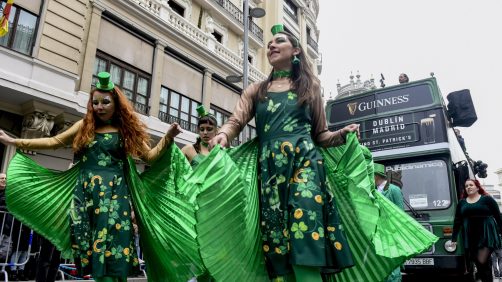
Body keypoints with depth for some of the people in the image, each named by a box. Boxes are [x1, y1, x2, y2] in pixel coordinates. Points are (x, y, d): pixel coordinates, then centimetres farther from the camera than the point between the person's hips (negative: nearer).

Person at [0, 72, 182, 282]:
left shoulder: (127, 130, 6)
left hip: (114, 195, -3)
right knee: (92, 253, 1)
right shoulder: (84, 126, 13)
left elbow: (149, 156, 3)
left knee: (112, 254, -7)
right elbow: (54, 141, 17)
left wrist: (168, 137, -10)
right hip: (85, 195, 3)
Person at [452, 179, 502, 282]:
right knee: (477, 262, 6)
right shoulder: (462, 203, 11)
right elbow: (457, 221, 11)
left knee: (482, 261, -13)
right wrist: (454, 239, 7)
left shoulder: (487, 199, 3)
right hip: (470, 237, 4)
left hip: (486, 234, -4)